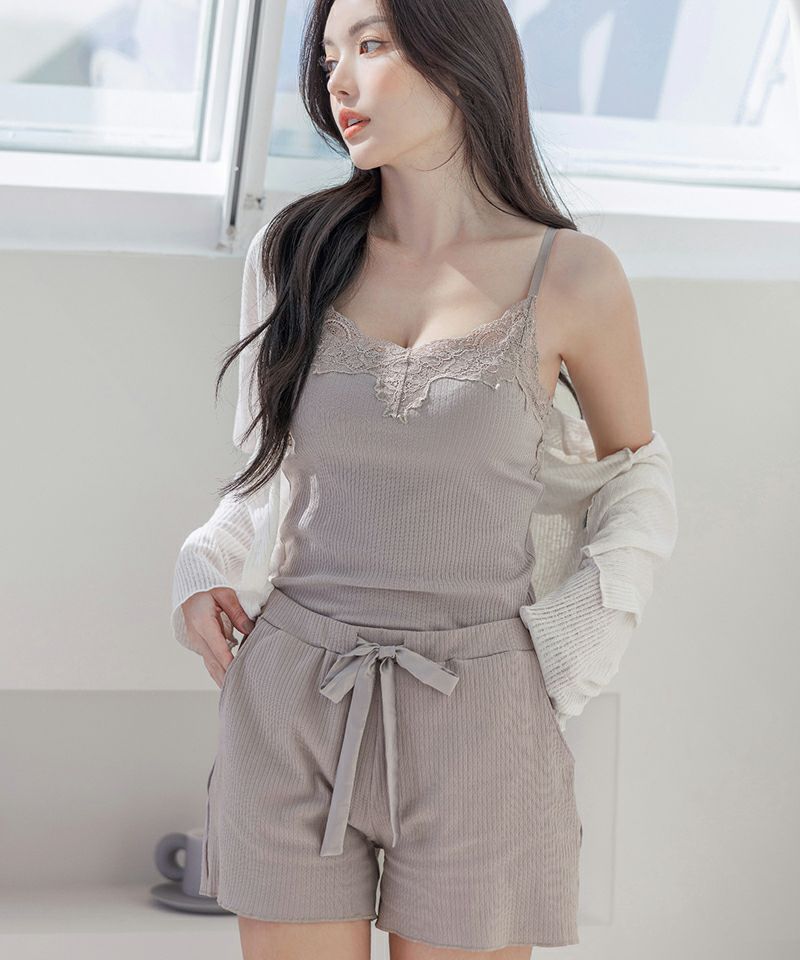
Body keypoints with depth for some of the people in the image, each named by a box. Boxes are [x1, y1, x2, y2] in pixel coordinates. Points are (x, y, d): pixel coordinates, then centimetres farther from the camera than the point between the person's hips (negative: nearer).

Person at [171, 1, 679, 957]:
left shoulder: (571, 278, -3)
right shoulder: (295, 254, 3)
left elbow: (636, 472, 13)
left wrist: (574, 645, 1)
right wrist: (207, 573, 0)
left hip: (476, 720, -2)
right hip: (290, 709, 2)